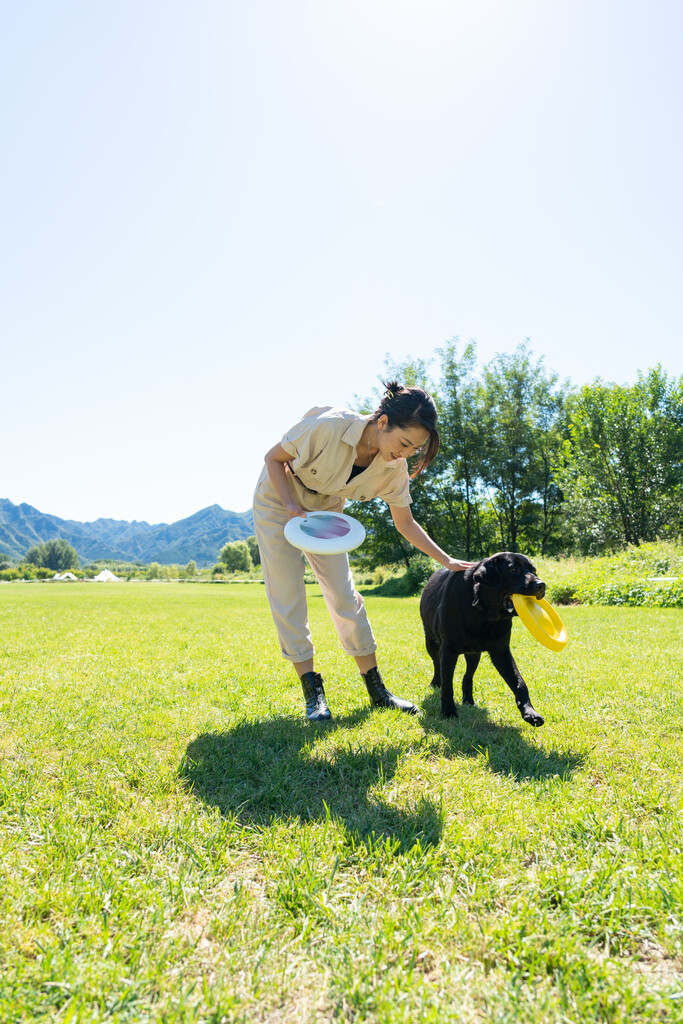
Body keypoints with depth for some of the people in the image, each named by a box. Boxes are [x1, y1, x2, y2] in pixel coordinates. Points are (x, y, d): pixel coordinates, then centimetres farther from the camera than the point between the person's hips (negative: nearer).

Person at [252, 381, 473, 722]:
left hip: (325, 510, 4)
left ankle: (376, 689, 10)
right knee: (287, 595, -6)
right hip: (277, 499, -3)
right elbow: (274, 457, -19)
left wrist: (447, 561, -11)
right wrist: (291, 506, -29)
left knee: (345, 594, 1)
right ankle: (312, 691, 5)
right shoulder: (328, 426, -34)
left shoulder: (394, 468, -19)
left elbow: (406, 524, -6)